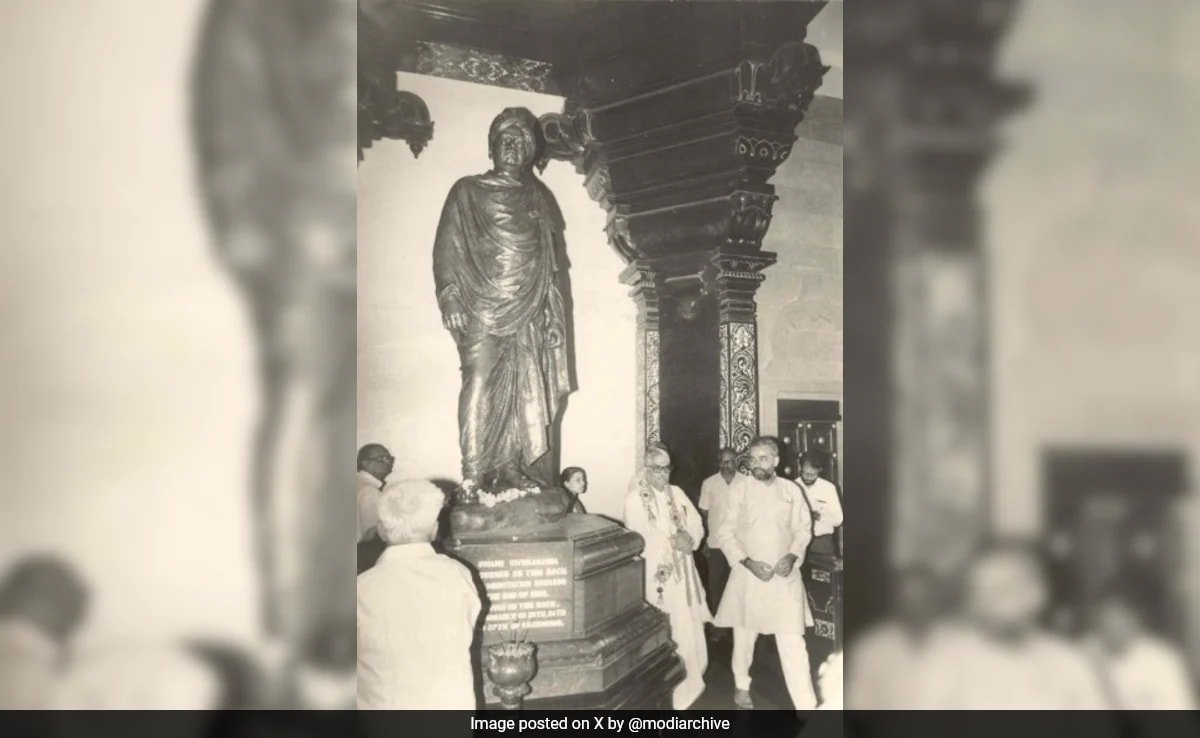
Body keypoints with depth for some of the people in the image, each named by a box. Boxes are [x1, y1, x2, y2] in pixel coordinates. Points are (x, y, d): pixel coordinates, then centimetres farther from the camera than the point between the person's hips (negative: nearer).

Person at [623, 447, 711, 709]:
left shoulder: (676, 493, 10)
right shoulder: (634, 499, -7)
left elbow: (696, 524, 10)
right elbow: (639, 540, -14)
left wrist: (689, 539, -10)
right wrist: (672, 541, -16)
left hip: (682, 571, 5)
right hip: (654, 574, -5)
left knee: (688, 628, 7)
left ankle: (687, 683, 23)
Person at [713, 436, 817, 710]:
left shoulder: (791, 489, 1)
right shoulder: (739, 489, -5)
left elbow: (803, 529, 9)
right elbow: (725, 533, -3)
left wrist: (792, 557, -9)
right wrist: (748, 562, -14)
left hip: (785, 575, 1)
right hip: (748, 574, 0)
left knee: (794, 643, -5)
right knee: (744, 636, 15)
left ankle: (807, 706, -3)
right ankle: (742, 687, 39)